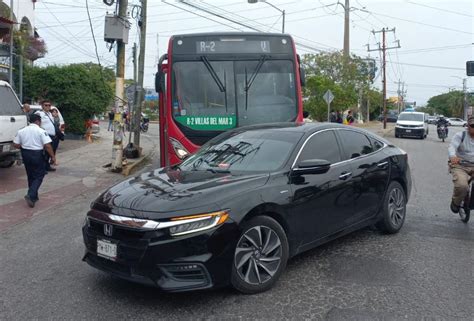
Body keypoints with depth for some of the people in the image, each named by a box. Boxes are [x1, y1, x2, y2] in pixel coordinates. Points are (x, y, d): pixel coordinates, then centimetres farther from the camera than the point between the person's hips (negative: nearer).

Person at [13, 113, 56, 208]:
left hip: (25, 154, 6)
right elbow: (47, 145, -17)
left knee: (30, 176, 19)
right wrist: (53, 156, -9)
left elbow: (16, 144, 4)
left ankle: (33, 197, 26)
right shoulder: (41, 131, -10)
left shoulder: (21, 131, 4)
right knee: (39, 176, 3)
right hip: (37, 155, -6)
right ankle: (31, 195, -14)